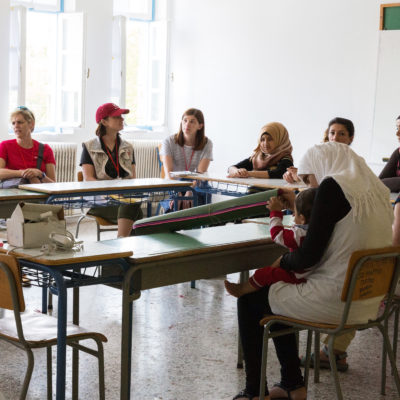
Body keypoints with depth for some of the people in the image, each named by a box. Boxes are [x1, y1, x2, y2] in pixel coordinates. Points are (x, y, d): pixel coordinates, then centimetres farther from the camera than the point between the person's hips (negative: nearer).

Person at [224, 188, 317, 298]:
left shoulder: (298, 234, -28)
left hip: (299, 277, -9)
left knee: (265, 273, 0)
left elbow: (278, 234, -12)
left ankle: (242, 289, 18)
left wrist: (275, 212, 0)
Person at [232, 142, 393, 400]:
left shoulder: (333, 186, -16)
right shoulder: (377, 190, 8)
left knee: (249, 299, 11)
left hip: (334, 301, -9)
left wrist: (283, 262, 3)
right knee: (276, 293, 27)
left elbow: (309, 255, -17)